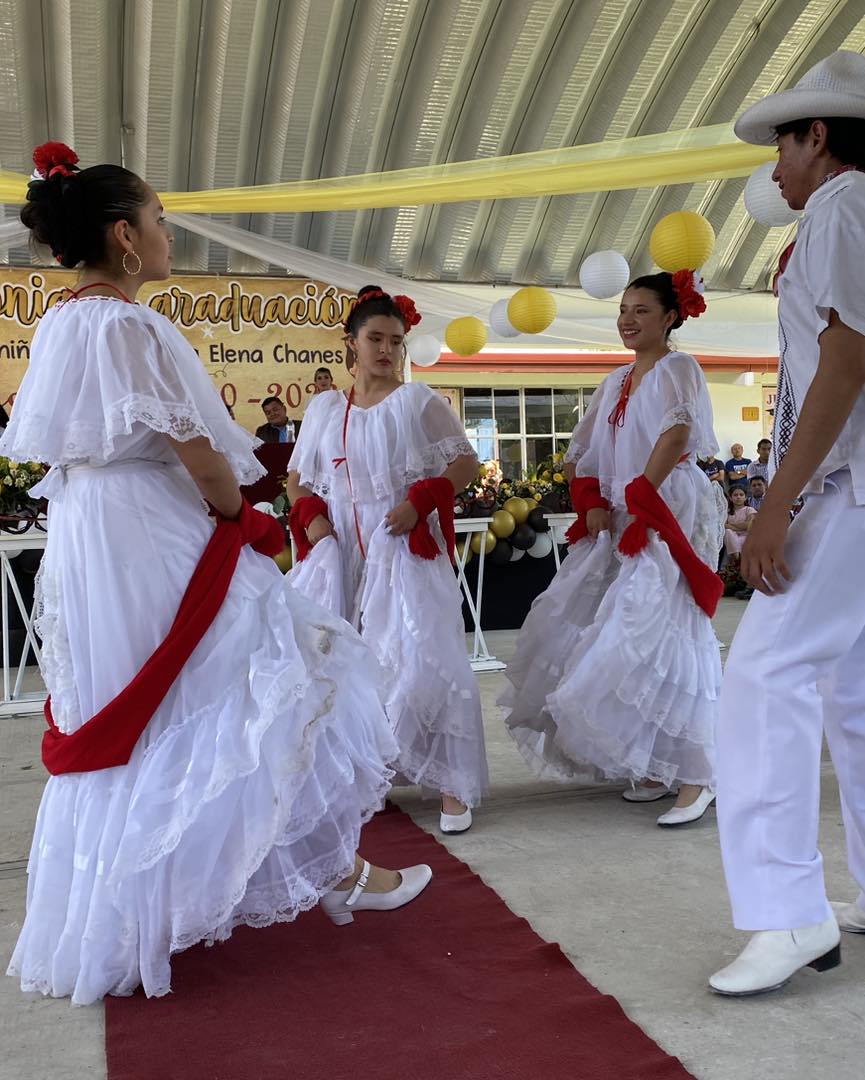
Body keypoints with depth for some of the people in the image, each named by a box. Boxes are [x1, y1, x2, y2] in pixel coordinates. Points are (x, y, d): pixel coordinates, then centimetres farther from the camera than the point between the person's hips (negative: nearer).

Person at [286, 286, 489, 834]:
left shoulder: (418, 401, 1)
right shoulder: (324, 408, 13)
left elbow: (467, 462, -1)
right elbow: (298, 477, 19)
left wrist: (420, 501, -14)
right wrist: (310, 517, 0)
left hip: (405, 549, -4)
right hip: (341, 553, 4)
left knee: (421, 660, -12)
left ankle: (451, 785, -2)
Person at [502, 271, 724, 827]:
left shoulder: (678, 367, -3)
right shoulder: (617, 381, 19)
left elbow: (677, 432, -21)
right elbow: (581, 454, 19)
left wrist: (639, 499, -21)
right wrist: (593, 504, 3)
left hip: (668, 517, -8)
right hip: (623, 524, 8)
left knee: (662, 633, -15)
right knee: (614, 636, 7)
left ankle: (697, 776, -10)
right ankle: (653, 767, 17)